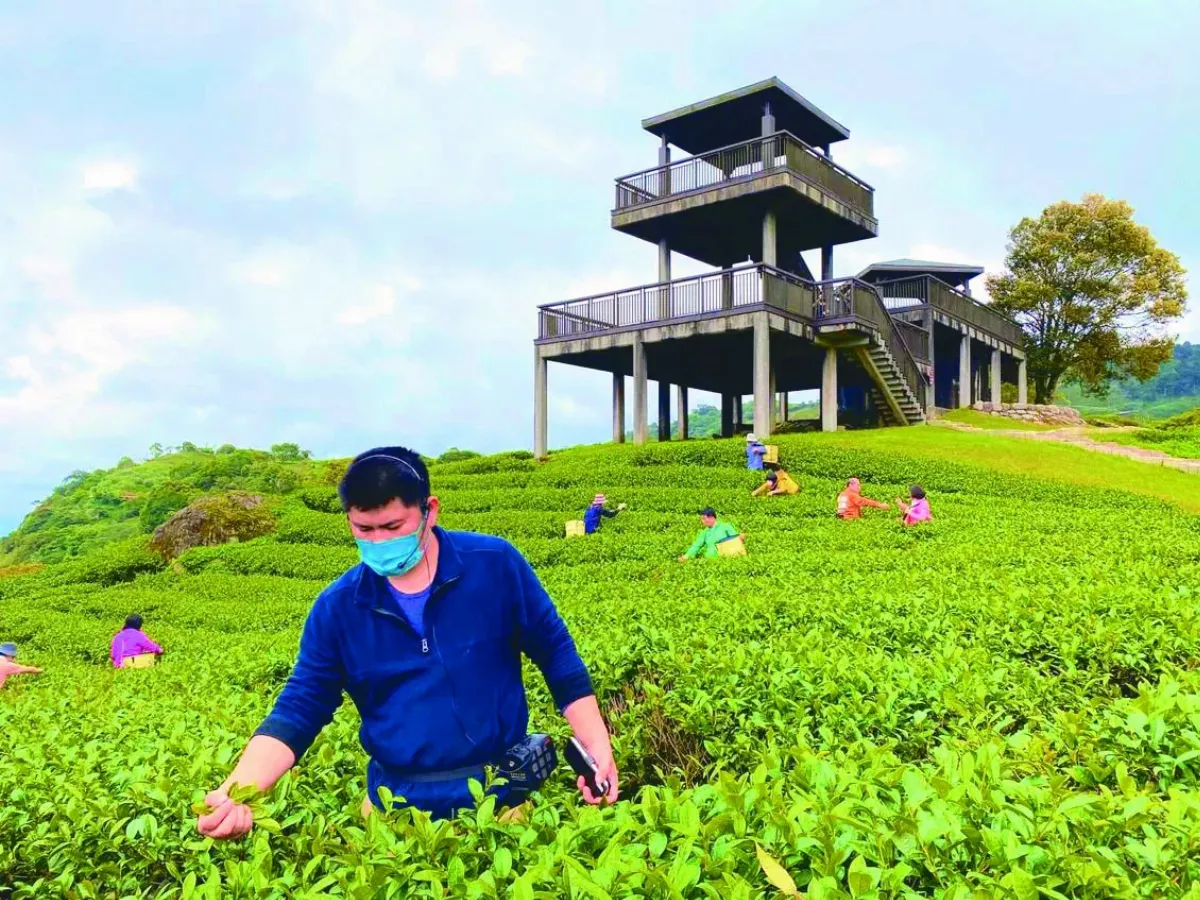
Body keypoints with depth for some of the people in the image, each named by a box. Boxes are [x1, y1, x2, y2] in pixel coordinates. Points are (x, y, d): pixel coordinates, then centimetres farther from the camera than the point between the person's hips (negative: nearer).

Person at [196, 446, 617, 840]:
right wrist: (237, 791, -22)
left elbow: (556, 654, -3)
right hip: (396, 803, 2)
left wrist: (597, 747, -6)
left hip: (501, 791, -1)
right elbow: (298, 710, -5)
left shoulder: (495, 564, -11)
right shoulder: (337, 608, -7)